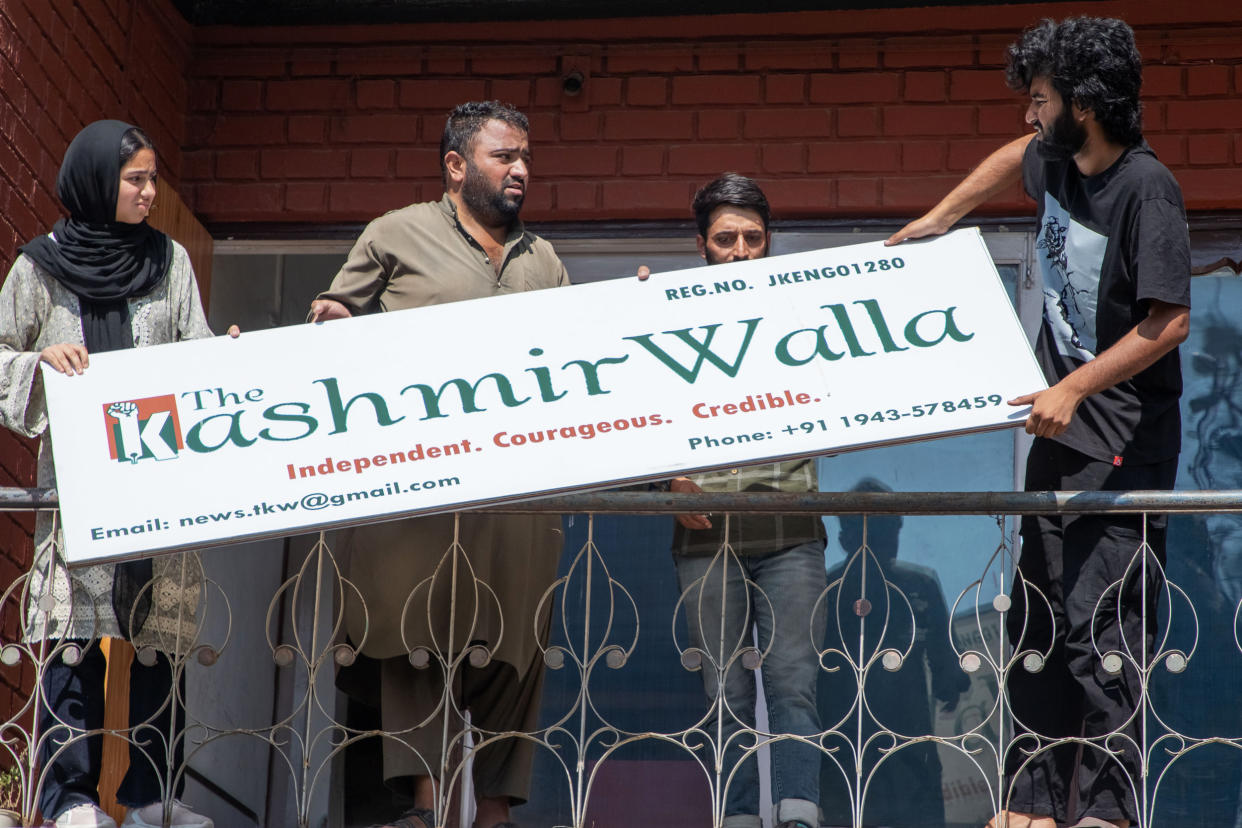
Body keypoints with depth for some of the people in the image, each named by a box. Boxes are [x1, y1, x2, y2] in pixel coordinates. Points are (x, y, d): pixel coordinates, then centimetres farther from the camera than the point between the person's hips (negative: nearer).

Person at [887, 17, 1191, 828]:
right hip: (1060, 430, 9)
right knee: (1037, 621, 9)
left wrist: (1074, 388, -22)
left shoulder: (1147, 189, -17)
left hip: (1126, 440, -9)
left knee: (1101, 624, -12)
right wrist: (939, 217, 28)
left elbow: (1169, 322, -20)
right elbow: (1014, 157, 33)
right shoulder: (1055, 161, 6)